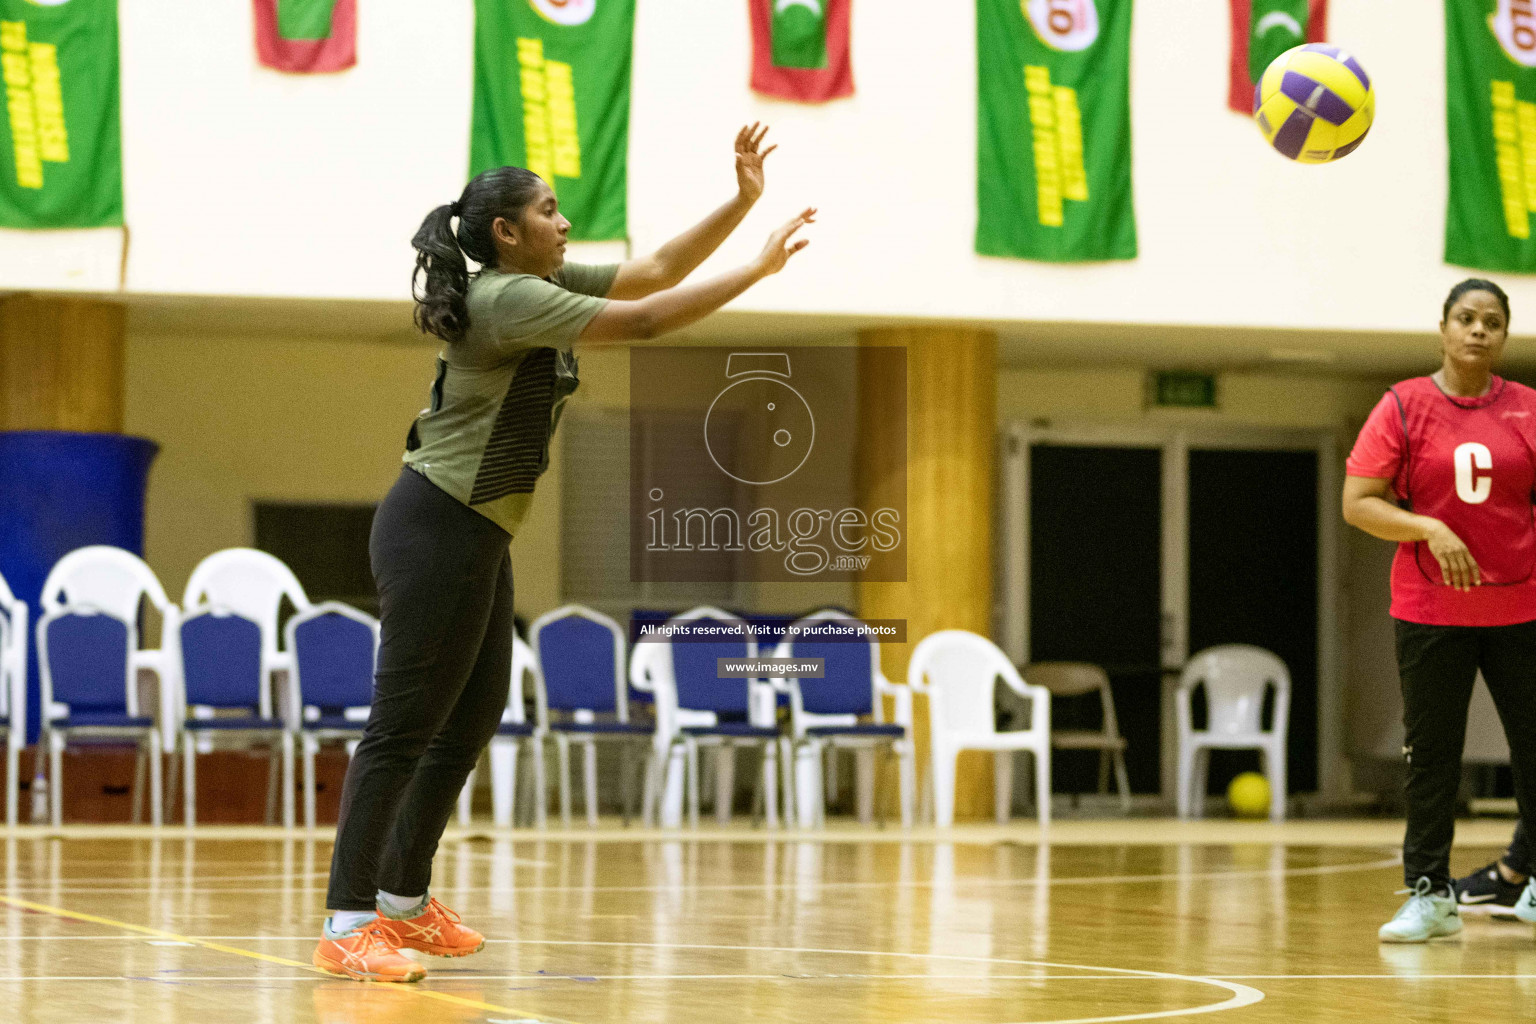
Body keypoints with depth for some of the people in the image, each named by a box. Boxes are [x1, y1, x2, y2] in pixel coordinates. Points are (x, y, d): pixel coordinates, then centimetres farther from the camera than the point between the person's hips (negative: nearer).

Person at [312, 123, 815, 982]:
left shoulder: (546, 286, 11)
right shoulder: (504, 298, -16)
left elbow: (659, 271, 13)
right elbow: (643, 321, -22)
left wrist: (743, 201, 3)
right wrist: (760, 270, -17)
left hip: (479, 535, 10)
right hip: (438, 530, -10)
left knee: (472, 721, 15)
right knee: (404, 727, -10)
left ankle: (405, 901, 27)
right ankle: (347, 927, -9)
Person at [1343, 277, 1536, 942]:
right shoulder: (1404, 407, 0)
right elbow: (1357, 504, -3)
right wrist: (1430, 529, -16)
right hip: (1430, 609, -1)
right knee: (1430, 754, 3)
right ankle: (1429, 895, 11)